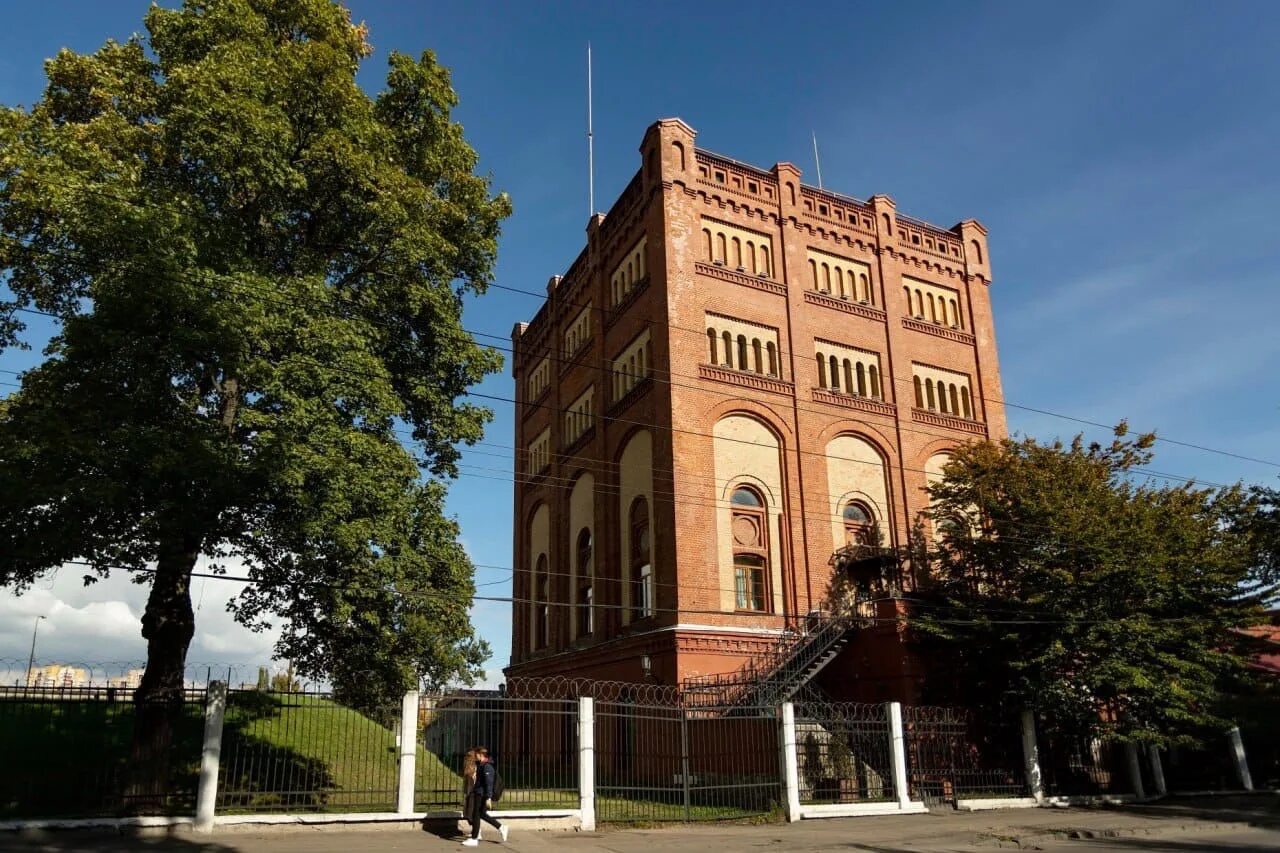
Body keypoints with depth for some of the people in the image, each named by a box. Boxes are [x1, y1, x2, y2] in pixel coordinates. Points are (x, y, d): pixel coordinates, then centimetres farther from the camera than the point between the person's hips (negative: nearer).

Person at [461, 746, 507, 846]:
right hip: (477, 794, 10)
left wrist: (488, 798, -24)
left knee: (476, 815, -2)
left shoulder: (487, 766, -18)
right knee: (482, 814, 17)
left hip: (482, 795, -10)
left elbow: (489, 783, -22)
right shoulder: (481, 765, 13)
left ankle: (474, 839, 7)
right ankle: (501, 828, 24)